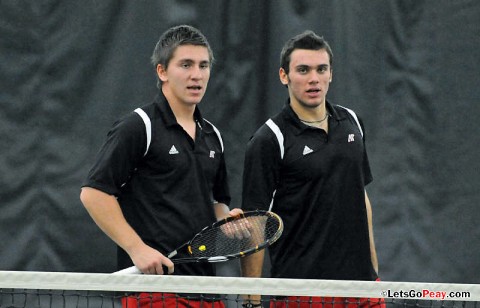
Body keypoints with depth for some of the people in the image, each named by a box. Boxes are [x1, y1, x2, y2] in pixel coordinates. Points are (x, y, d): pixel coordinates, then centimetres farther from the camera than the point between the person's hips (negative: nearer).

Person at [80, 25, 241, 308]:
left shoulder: (212, 136, 17)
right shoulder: (138, 127, -6)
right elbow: (93, 192, -11)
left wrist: (225, 218, 4)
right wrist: (137, 248, -17)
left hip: (204, 277, 7)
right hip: (152, 275, -7)